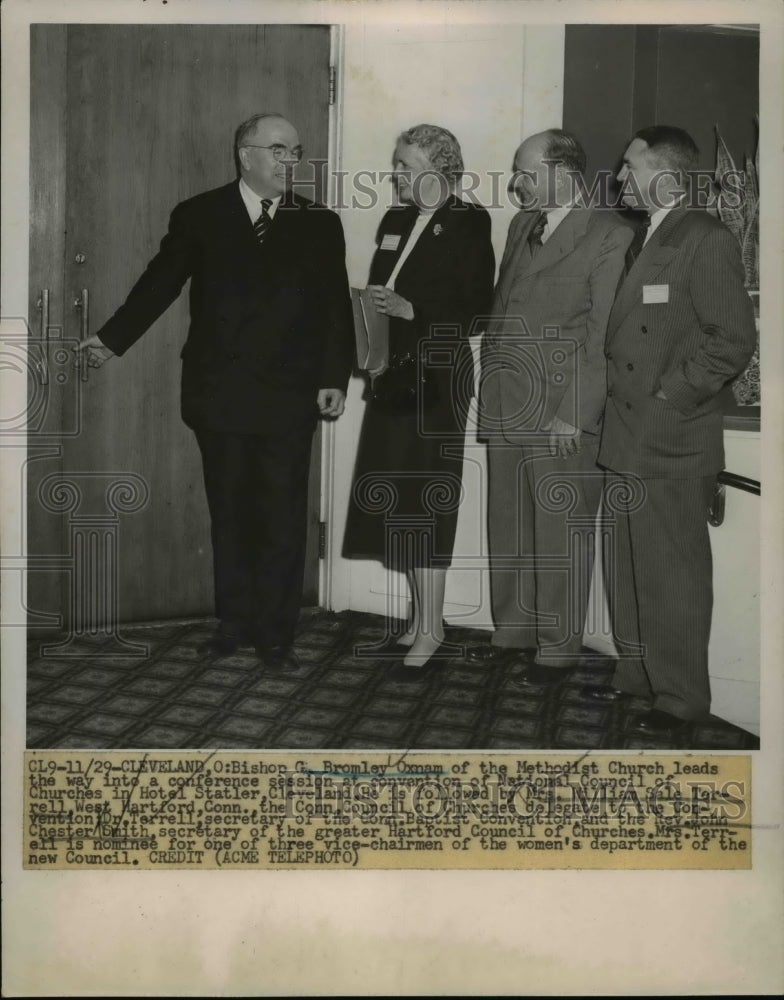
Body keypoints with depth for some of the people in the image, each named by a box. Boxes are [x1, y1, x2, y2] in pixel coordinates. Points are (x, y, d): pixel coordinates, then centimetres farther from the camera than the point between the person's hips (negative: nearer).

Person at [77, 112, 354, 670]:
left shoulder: (320, 225, 5)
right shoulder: (198, 217, 5)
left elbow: (335, 308, 2)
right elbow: (160, 284, 7)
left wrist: (335, 378, -6)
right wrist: (113, 339, 3)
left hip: (289, 394, 0)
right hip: (219, 392, 1)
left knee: (283, 517, 1)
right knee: (229, 513, 9)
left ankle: (276, 633, 11)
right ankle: (235, 622, 21)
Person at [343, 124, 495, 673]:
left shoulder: (468, 223, -7)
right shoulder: (395, 221, 14)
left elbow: (476, 306, -12)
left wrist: (410, 310, -19)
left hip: (438, 374, -7)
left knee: (425, 497, -6)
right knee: (397, 497, 9)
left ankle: (430, 629, 1)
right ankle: (421, 616, 21)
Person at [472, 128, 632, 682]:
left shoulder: (609, 236, -8)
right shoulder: (522, 226, 16)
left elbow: (604, 336, -12)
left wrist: (574, 415, -16)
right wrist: (492, 382, 9)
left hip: (563, 416, -7)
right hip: (505, 408, 7)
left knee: (561, 537, 2)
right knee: (508, 531, 14)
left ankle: (558, 648, 15)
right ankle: (514, 632, 28)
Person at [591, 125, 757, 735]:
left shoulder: (705, 239, -12)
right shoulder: (645, 238, 16)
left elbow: (733, 340, -17)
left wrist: (668, 397, -16)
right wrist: (620, 398, 10)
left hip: (671, 442, -9)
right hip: (629, 439, 9)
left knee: (673, 576, 1)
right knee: (632, 569, 16)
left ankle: (681, 696, 13)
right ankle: (638, 673, 30)